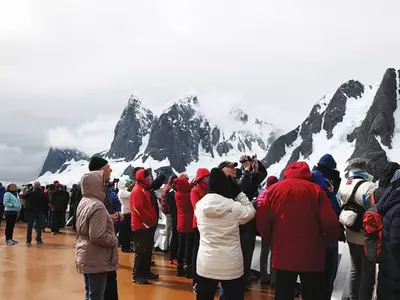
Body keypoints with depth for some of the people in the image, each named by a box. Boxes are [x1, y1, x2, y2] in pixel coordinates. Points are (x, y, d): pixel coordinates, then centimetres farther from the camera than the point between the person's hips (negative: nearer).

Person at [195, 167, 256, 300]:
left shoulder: (200, 205, -3)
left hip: (206, 264, 3)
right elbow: (251, 212, 6)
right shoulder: (234, 206, -12)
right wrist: (238, 192, 8)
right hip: (231, 265, -3)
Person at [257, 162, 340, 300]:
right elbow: (330, 223, -11)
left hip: (283, 256, 2)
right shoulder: (315, 189, -4)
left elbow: (262, 222, -2)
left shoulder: (274, 189, 1)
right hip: (311, 256, -2)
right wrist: (326, 239, 9)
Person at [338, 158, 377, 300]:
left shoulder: (343, 188, 2)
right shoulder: (369, 187, -21)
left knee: (355, 270, 20)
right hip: (367, 238, -7)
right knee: (368, 272, 5)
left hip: (351, 236, 7)